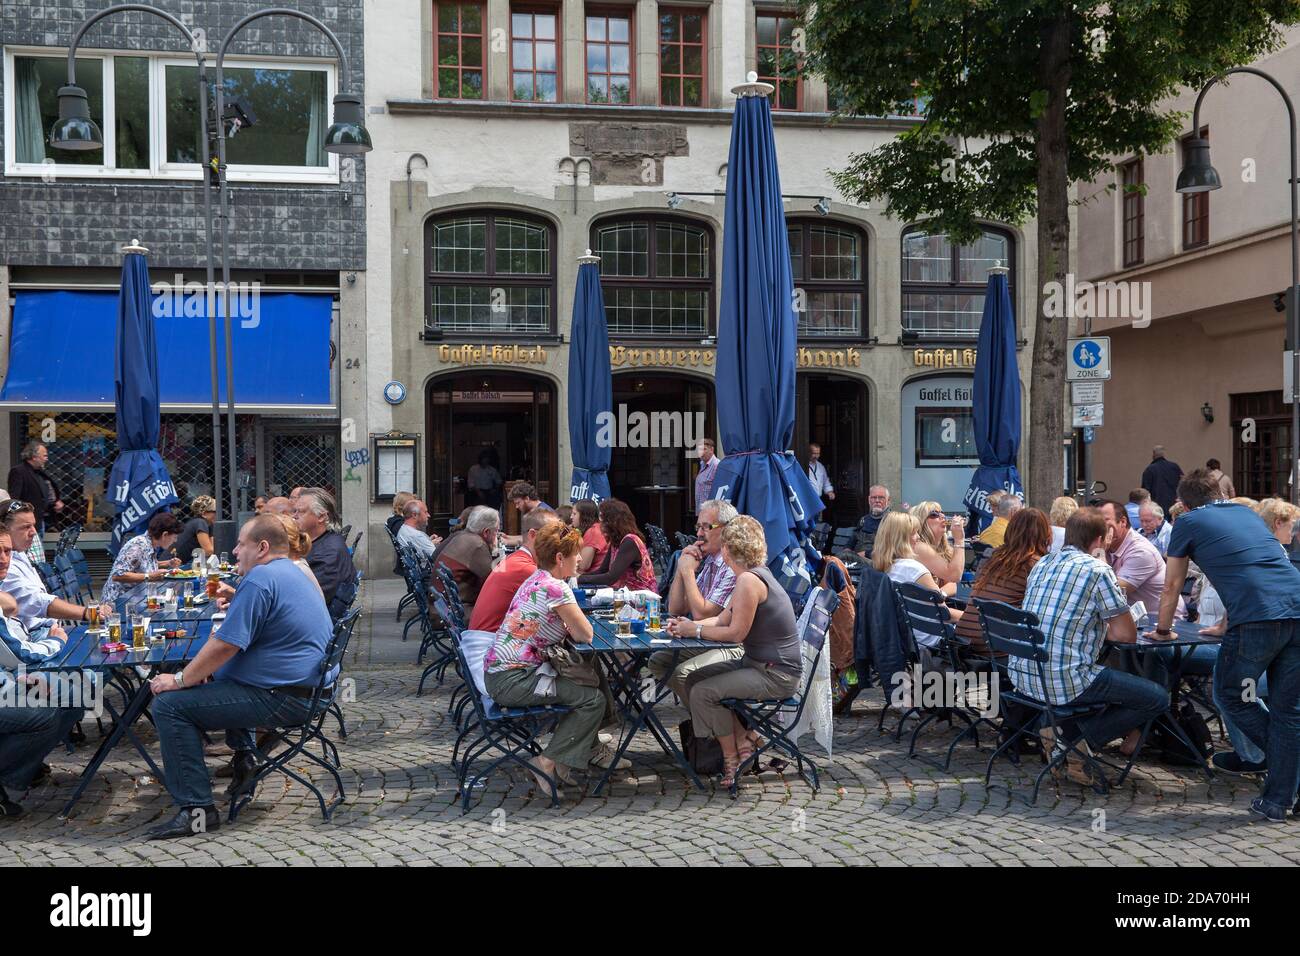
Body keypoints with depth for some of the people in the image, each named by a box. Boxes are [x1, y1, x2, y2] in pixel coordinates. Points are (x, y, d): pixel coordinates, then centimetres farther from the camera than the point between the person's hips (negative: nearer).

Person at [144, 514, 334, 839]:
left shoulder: (260, 579, -17)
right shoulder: (293, 574, 17)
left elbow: (225, 645, -19)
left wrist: (179, 680, -10)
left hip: (281, 699, -11)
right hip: (303, 687, 11)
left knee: (169, 704, -12)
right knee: (216, 676, 35)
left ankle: (197, 810, -13)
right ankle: (244, 756, 25)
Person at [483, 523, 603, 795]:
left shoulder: (535, 580, 12)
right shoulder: (555, 587, -18)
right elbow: (585, 635, -14)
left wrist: (570, 624, -1)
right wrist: (574, 624, 6)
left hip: (499, 673, 10)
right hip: (512, 680, -10)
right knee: (593, 698, -7)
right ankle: (547, 762, -5)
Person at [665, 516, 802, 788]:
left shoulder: (749, 580, -21)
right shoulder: (753, 575, 11)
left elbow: (736, 633, -21)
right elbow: (723, 620, 12)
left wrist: (695, 630, -10)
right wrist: (689, 625, -3)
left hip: (776, 675, -10)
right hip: (757, 663, 10)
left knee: (703, 692, -15)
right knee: (695, 680, 11)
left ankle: (733, 759, 1)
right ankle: (743, 738, 15)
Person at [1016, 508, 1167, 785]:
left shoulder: (1042, 563, 13)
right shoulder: (1098, 570, -8)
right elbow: (1127, 635, -4)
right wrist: (1102, 628, 16)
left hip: (1022, 675, 8)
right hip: (1063, 681, -8)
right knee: (1158, 698, 3)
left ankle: (1064, 734, 14)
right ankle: (1082, 742, -2)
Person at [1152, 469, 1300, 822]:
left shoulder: (1188, 522, 14)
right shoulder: (1249, 514, 29)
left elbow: (1172, 587, 22)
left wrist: (1162, 629, 39)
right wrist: (1227, 625, 53)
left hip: (1257, 618, -6)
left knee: (1229, 694, 15)